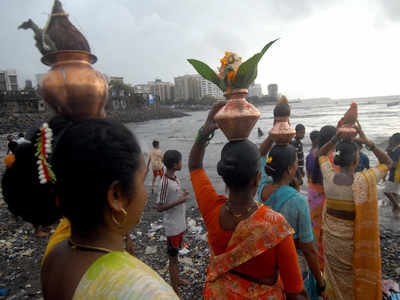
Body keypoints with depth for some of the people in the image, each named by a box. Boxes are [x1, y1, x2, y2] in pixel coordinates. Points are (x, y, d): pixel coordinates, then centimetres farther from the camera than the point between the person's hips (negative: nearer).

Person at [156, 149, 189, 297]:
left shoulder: (175, 178, 2)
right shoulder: (165, 183, -25)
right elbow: (159, 207, -23)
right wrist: (179, 201, -26)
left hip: (180, 224, 8)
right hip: (172, 226, -8)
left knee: (176, 254, 24)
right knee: (173, 258, 7)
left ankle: (176, 279, 42)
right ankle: (175, 289, 22)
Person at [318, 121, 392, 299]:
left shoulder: (329, 176, -12)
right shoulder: (365, 180, -20)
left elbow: (321, 153, 8)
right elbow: (387, 162, -2)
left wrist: (335, 139, -5)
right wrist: (367, 142, -11)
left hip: (331, 234, 3)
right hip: (353, 236, -3)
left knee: (335, 276, 22)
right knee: (354, 275, 20)